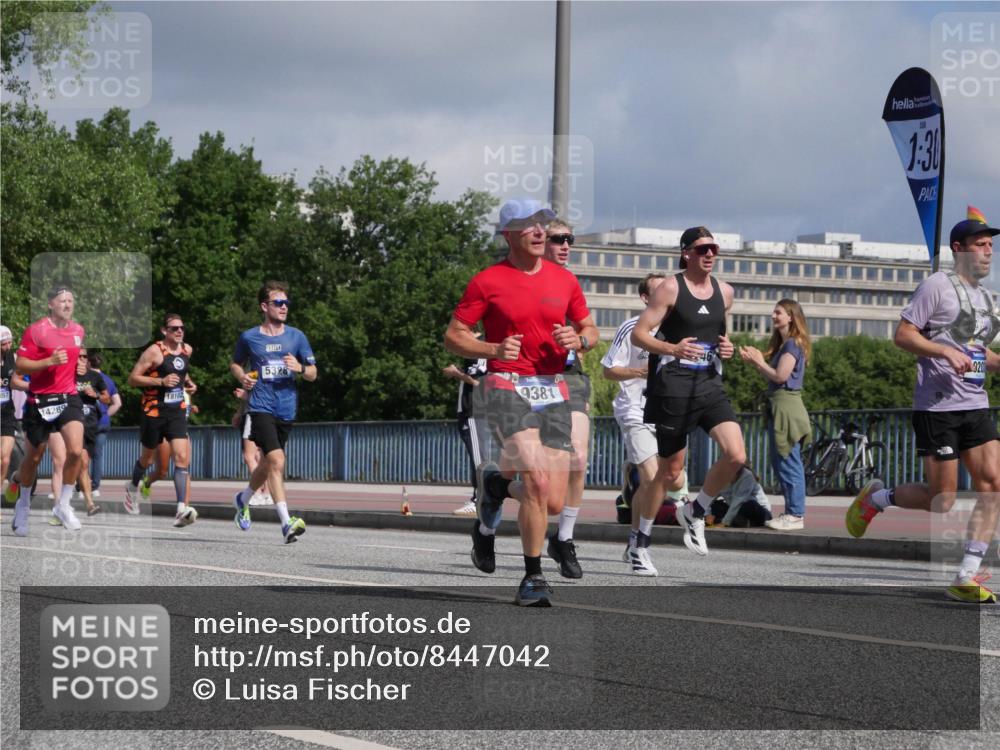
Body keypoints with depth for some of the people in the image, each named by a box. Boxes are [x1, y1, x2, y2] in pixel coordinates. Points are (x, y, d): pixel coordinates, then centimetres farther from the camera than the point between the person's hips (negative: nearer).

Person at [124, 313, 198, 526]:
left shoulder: (186, 350, 8)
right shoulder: (154, 351, -12)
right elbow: (133, 378, -12)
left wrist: (188, 381, 8)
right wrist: (161, 381, -21)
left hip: (177, 411, 4)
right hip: (154, 411, -4)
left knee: (182, 457, -13)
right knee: (148, 458, 14)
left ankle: (182, 508, -22)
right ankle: (133, 487, 46)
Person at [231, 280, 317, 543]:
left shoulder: (297, 337, 7)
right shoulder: (249, 337, 1)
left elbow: (312, 374, 9)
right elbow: (235, 363, 19)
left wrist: (300, 368, -13)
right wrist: (242, 377, -3)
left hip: (287, 410, 4)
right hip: (262, 408, -4)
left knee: (268, 464, 17)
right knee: (277, 462, -20)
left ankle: (243, 498, 46)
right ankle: (286, 522, -24)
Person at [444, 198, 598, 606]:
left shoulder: (564, 280, 10)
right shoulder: (487, 281, -1)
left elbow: (590, 328, 20)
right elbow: (453, 336, 1)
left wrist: (577, 339, -4)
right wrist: (493, 350, -16)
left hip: (553, 390, 5)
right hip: (507, 386, -4)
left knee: (553, 503, -1)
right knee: (537, 480, -24)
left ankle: (496, 483, 31)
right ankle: (533, 578, -11)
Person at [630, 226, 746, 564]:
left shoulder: (724, 292, 12)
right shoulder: (670, 289, -5)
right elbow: (638, 334, -7)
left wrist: (727, 347, 7)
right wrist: (672, 348, -24)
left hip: (710, 385, 5)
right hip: (674, 387, -5)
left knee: (736, 455, -15)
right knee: (670, 470, 2)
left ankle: (695, 512, 9)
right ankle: (641, 539, 21)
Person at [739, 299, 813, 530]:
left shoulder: (792, 344, -10)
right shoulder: (782, 344, 20)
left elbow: (780, 376, -17)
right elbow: (773, 374, 14)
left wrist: (758, 362, -6)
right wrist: (756, 360, 3)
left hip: (786, 405, -10)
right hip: (779, 407, 10)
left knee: (788, 463, -9)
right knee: (780, 463, 12)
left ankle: (795, 515, -9)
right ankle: (792, 512, 15)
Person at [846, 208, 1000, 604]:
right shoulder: (937, 285, -6)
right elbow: (902, 335, -11)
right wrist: (947, 351, -23)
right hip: (936, 406, -7)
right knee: (941, 501, -6)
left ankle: (966, 578, -5)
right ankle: (875, 497, 22)